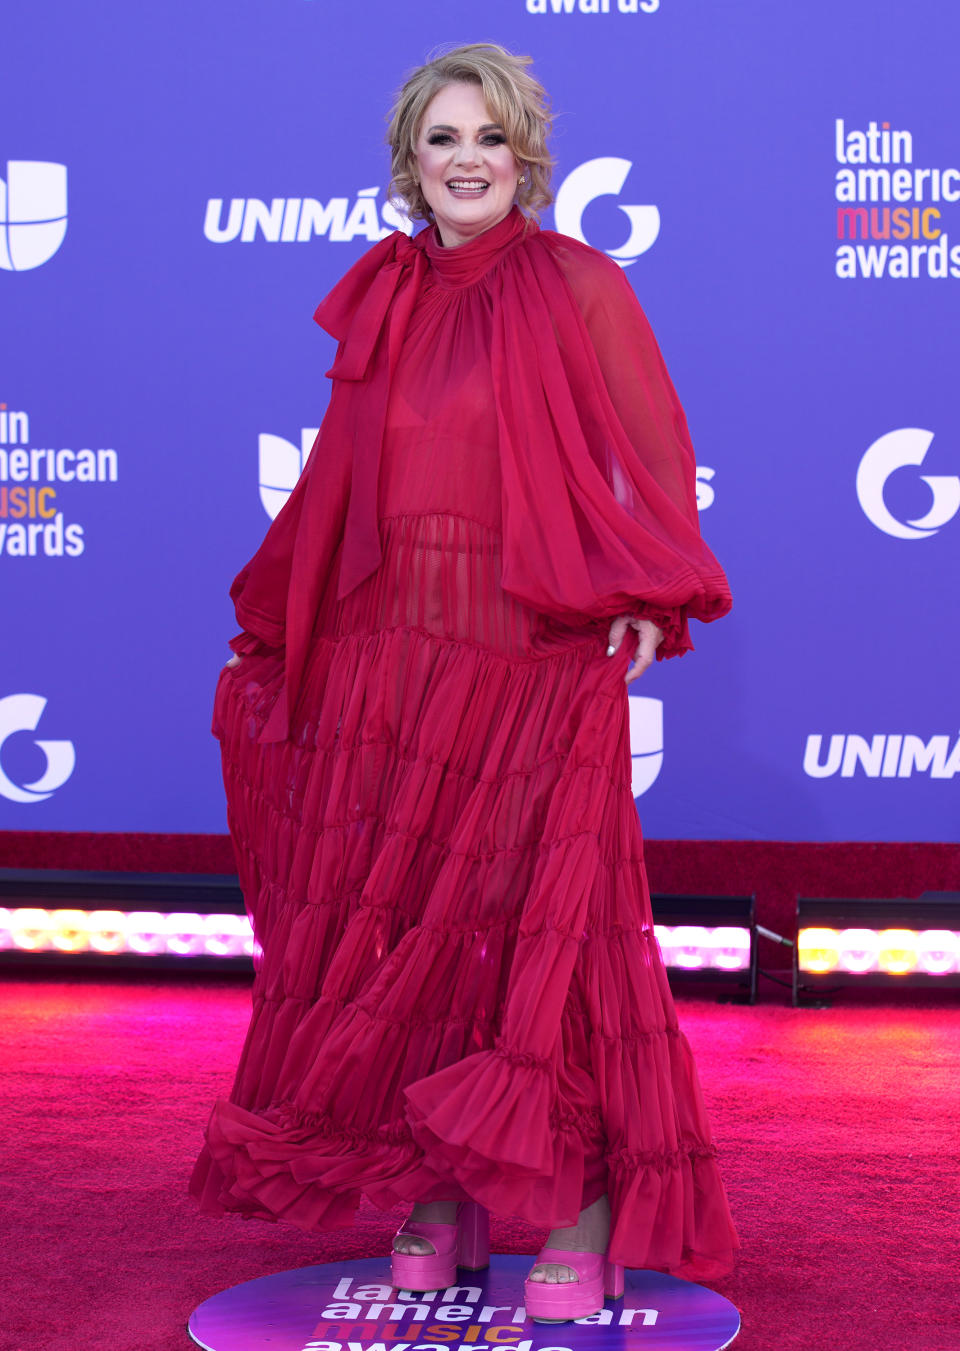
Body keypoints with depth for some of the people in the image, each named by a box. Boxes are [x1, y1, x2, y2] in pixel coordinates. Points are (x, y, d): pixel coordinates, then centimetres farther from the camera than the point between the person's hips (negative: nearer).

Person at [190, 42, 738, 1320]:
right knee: (400, 930, 6)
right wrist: (284, 625, 17)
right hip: (387, 660, 5)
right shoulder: (386, 303, 13)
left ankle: (583, 1229, 5)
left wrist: (645, 597, -14)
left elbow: (656, 450, -1)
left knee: (542, 934, -5)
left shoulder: (576, 285, 0)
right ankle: (437, 1212, 18)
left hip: (533, 662, -5)